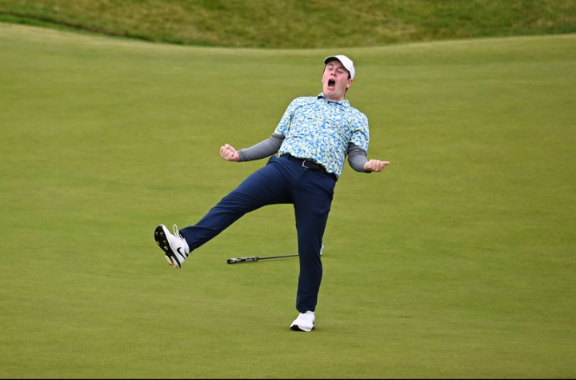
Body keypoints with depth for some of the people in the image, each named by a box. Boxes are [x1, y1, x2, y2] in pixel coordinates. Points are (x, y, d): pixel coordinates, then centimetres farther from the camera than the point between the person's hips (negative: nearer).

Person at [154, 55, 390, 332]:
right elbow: (276, 141, 27)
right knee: (235, 200, -22)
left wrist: (367, 165, -14)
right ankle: (184, 244, -36)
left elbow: (356, 156, 9)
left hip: (318, 182, -1)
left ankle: (306, 312, 12)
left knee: (309, 249, -5)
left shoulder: (356, 118, 22)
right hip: (283, 166, 1)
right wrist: (241, 155, 16)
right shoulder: (300, 104, 29)